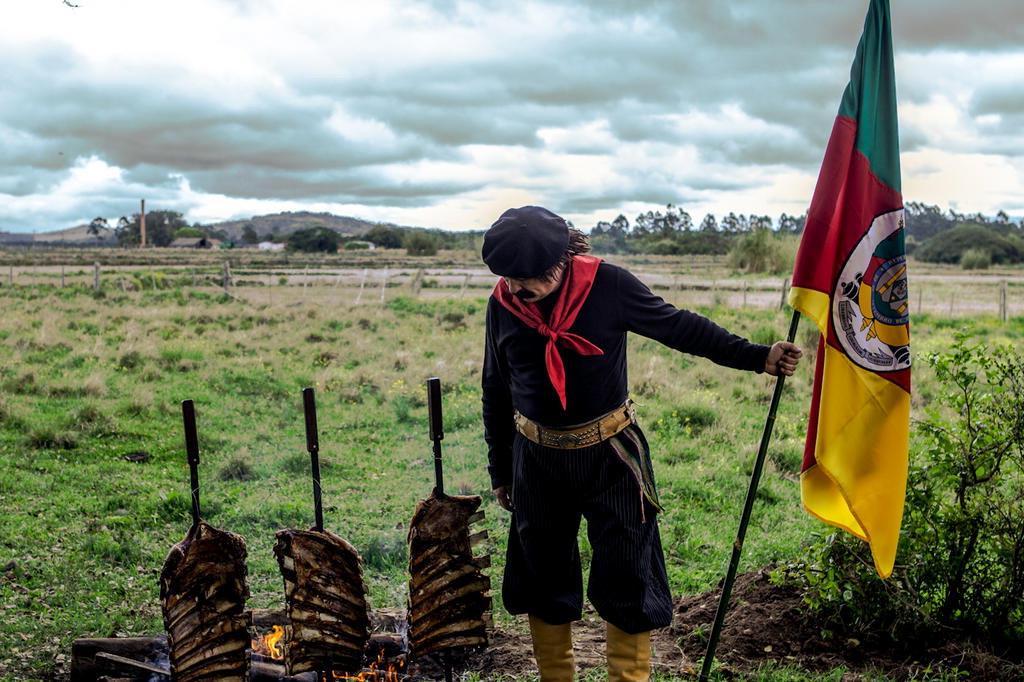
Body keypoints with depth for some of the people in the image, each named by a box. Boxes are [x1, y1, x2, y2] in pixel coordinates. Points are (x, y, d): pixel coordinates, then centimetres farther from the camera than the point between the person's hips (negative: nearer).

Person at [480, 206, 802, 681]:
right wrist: (499, 469, 11)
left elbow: (678, 327, -6)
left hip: (609, 456, -2)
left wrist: (757, 357, -13)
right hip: (537, 460, 3)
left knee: (627, 580, 3)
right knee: (543, 581, 13)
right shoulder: (502, 302, -8)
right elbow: (496, 391, 5)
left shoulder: (606, 285, -16)